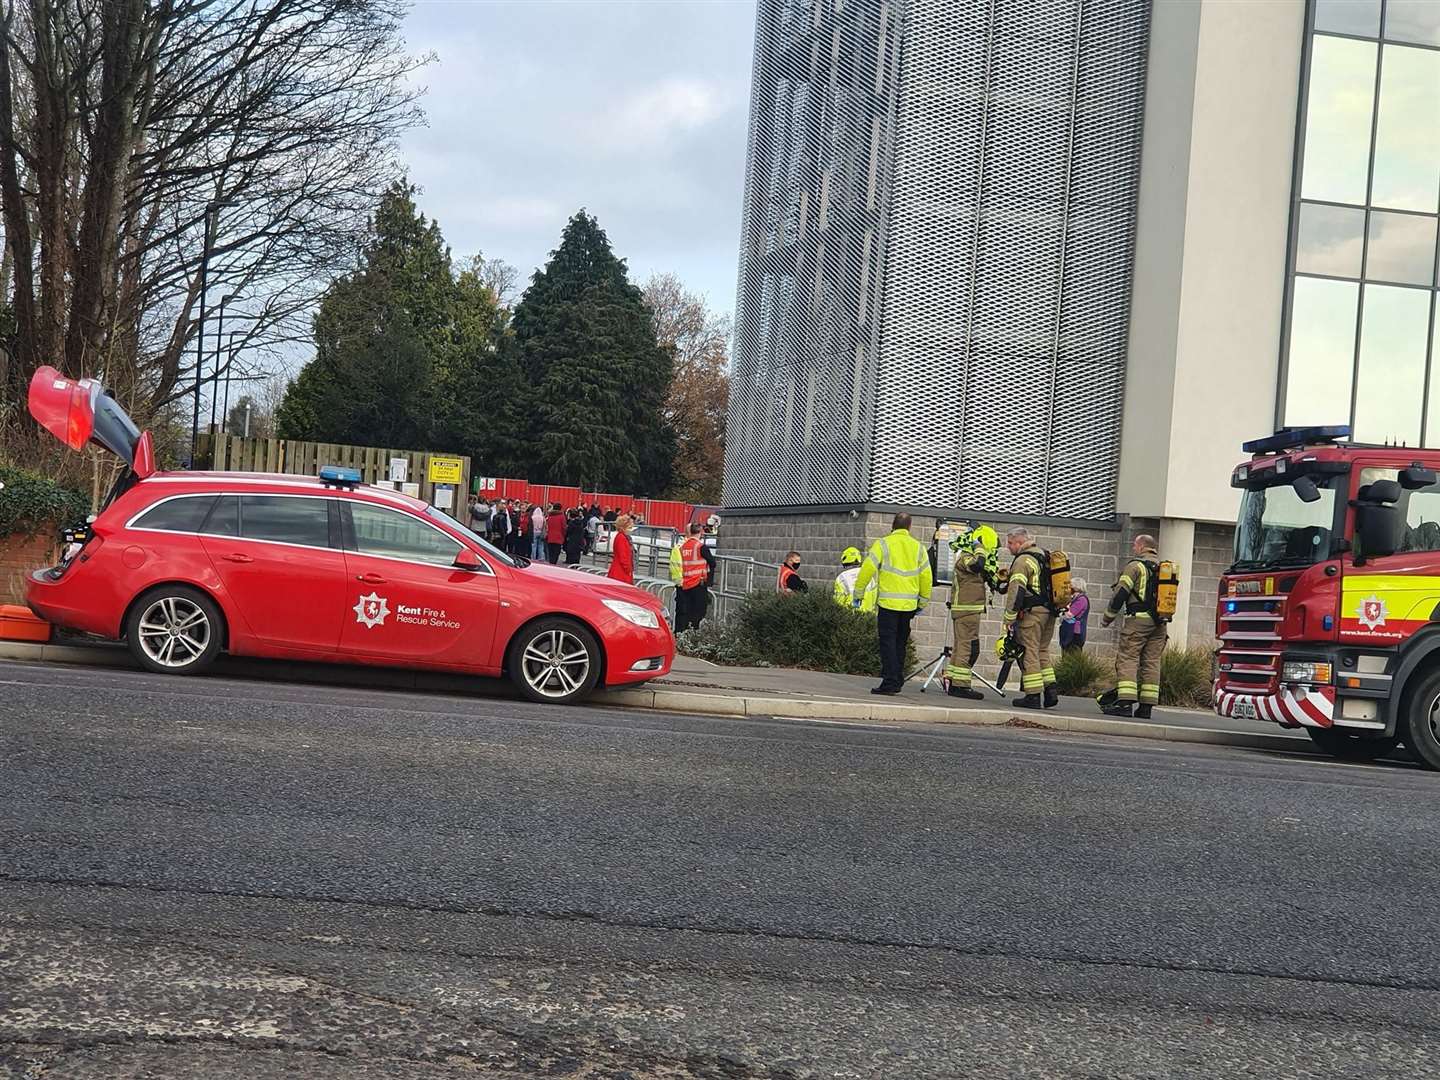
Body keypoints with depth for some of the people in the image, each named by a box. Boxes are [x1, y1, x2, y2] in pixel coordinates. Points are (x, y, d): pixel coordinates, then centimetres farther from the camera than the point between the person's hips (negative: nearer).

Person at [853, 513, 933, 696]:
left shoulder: (883, 544, -4)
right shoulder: (917, 547, 9)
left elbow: (867, 570, -8)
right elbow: (927, 577, 11)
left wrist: (858, 593, 3)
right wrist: (923, 602, 21)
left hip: (888, 603, -4)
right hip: (910, 604, 4)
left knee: (888, 642, -3)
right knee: (900, 643, 15)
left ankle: (890, 682, -10)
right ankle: (897, 680, 20)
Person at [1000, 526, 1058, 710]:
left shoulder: (1023, 560, -11)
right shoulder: (1045, 556, 17)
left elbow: (1016, 590, -18)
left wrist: (1009, 618, -16)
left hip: (1032, 612, -9)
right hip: (1049, 612, 9)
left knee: (1029, 652, -4)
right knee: (1042, 652, 17)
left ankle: (1033, 696, -4)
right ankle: (1050, 691, 12)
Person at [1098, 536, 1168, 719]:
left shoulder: (1136, 566, -3)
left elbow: (1121, 593, -8)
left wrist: (1108, 617, 1)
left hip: (1139, 618, -7)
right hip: (1160, 622, 7)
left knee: (1127, 658, -7)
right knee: (1151, 661, 6)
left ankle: (1125, 702, -18)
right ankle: (1146, 707, 4)